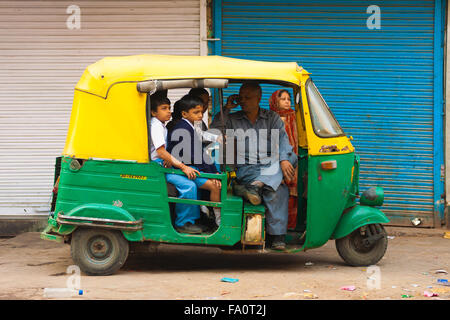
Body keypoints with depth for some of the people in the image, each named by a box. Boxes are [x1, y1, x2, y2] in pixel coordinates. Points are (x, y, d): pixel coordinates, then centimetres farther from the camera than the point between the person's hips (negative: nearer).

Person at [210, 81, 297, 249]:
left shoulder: (272, 117, 17)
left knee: (291, 157, -33)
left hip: (272, 166, 2)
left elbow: (282, 138, 1)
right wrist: (227, 108, 1)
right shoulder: (232, 119, 18)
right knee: (279, 190, -32)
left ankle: (256, 185, -48)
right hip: (246, 169, -2)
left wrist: (284, 160, -19)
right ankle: (277, 235, -38)